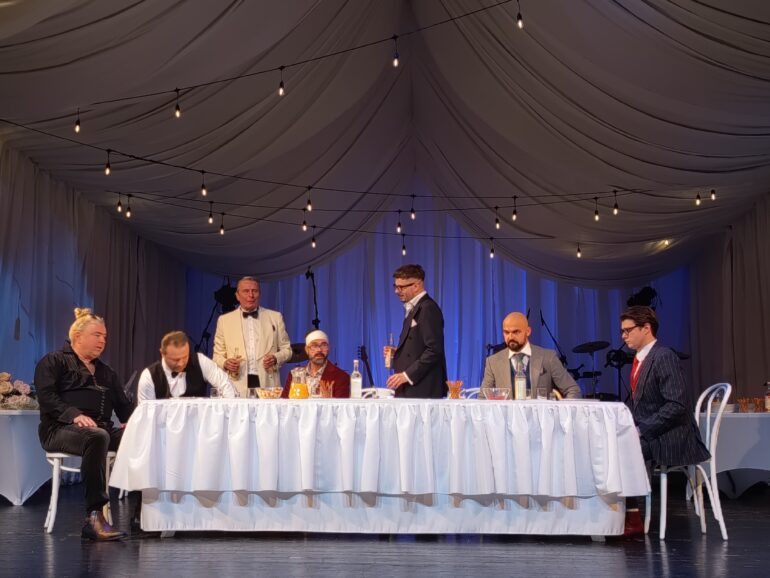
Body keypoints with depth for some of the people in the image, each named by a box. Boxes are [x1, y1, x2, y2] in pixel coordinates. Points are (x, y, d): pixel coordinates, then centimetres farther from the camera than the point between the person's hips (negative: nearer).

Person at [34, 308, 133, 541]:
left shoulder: (106, 372, 29)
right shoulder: (54, 362, 10)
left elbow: (123, 404, 23)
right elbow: (46, 396, -7)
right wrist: (74, 415, -23)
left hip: (101, 427, 6)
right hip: (60, 429, -6)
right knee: (97, 437, -41)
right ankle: (94, 517, -42)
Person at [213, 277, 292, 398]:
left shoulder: (275, 317, 12)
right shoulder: (224, 320, 11)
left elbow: (286, 349, 14)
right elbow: (218, 355, 13)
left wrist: (275, 358, -7)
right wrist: (225, 363, -9)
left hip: (268, 385, 0)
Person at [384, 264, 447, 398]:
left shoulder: (428, 308, -12)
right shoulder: (414, 308, 17)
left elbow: (434, 350, -19)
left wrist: (407, 375, -20)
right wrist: (397, 352, 7)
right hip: (410, 389, 9)